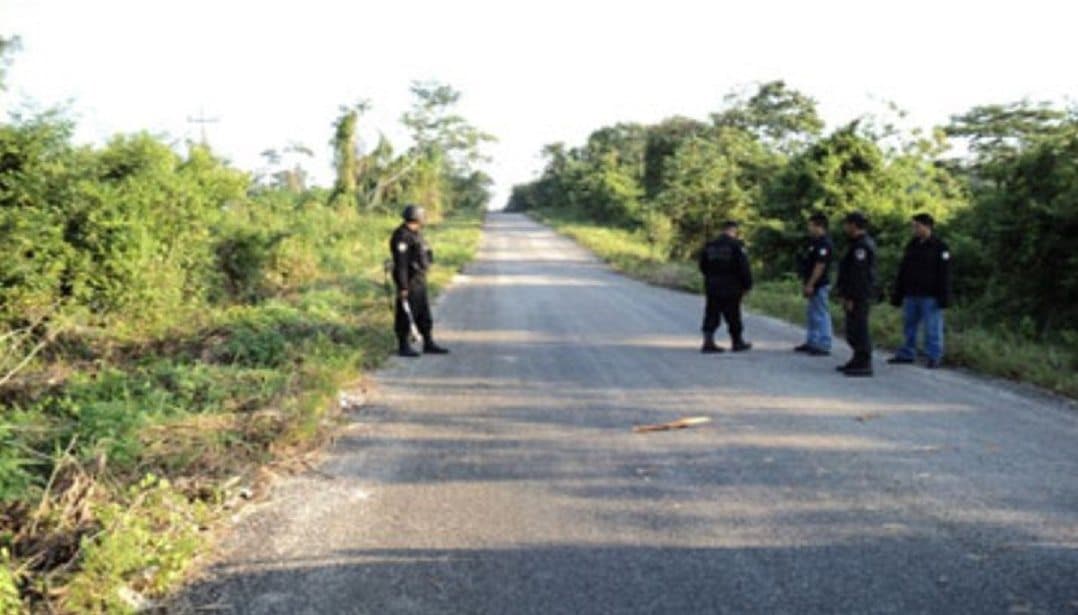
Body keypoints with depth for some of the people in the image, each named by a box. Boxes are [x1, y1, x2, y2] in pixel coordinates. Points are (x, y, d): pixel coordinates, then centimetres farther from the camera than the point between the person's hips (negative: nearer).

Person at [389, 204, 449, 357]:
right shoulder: (402, 236, -17)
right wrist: (403, 287, -23)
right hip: (409, 281, -10)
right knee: (406, 315, -2)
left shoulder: (415, 234, 14)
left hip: (419, 281, 10)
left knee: (424, 314, 12)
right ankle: (404, 346, 6)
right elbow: (400, 264, -21)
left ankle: (429, 344, 18)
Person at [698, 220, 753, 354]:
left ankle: (708, 342, -1)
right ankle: (737, 343, 18)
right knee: (733, 315, 6)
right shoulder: (736, 246, -10)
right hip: (731, 287, -4)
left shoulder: (709, 246, 7)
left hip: (712, 286, 5)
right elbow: (743, 268, -13)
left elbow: (703, 267, 13)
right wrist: (747, 285, -3)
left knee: (712, 314, 7)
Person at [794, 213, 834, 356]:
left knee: (821, 315, -6)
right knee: (811, 314, 16)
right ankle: (811, 343, 24)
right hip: (813, 285, 11)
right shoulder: (814, 242, 16)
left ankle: (824, 346, -3)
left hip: (819, 285, -11)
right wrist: (806, 284, 20)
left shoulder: (824, 244, -17)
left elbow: (820, 266, -23)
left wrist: (810, 285, -23)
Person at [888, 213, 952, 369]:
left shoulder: (940, 248, -5)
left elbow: (944, 275, -9)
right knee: (909, 326, 10)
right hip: (911, 295, 6)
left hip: (930, 296, -6)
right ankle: (907, 354, 19)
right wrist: (897, 294, 12)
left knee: (932, 328, -2)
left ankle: (934, 357, 5)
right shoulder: (911, 245, 12)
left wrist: (944, 297, -14)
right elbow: (902, 272, 15)